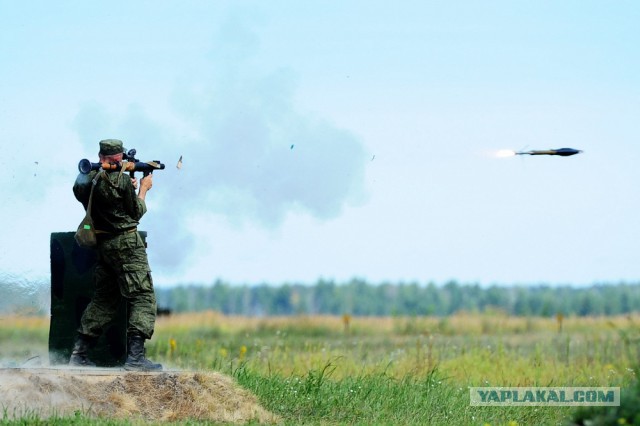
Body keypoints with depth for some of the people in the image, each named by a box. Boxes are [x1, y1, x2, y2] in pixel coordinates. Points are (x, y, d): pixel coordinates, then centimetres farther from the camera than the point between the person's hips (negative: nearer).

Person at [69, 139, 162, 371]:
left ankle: (79, 353, 14)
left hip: (102, 245, 7)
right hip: (126, 243, -7)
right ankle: (135, 356, -16)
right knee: (143, 297, -4)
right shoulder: (121, 180, -14)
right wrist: (143, 189, 12)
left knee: (103, 299, 17)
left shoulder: (85, 180, 4)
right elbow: (136, 213, -3)